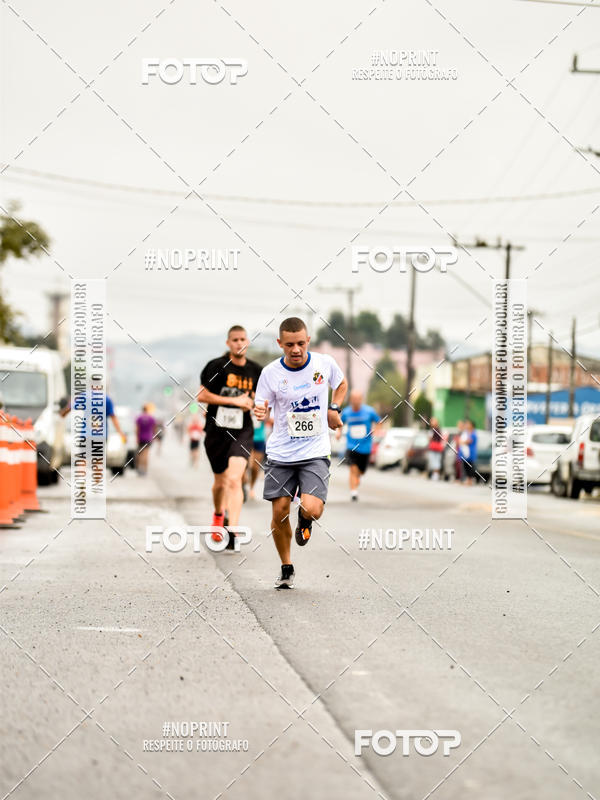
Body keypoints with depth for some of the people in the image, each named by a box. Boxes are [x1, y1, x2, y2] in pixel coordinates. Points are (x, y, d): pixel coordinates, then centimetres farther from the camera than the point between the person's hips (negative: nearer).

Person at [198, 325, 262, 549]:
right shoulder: (216, 366, -6)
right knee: (220, 481, 15)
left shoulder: (255, 370, 5)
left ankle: (231, 531, -24)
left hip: (242, 432, 0)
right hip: (216, 430, 0)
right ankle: (218, 514, 48)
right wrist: (234, 400, -15)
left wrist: (252, 403, -2)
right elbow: (201, 395, -11)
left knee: (234, 479, -19)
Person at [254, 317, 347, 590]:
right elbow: (262, 407, 1)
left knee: (312, 510, -18)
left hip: (315, 453, -1)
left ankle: (304, 521, 21)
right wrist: (260, 412, -23)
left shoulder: (324, 363, -3)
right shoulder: (271, 373, -7)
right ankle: (286, 567, 23)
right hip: (280, 453, 1)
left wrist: (334, 409, 4)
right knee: (279, 512, 1)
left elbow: (341, 383, 19)